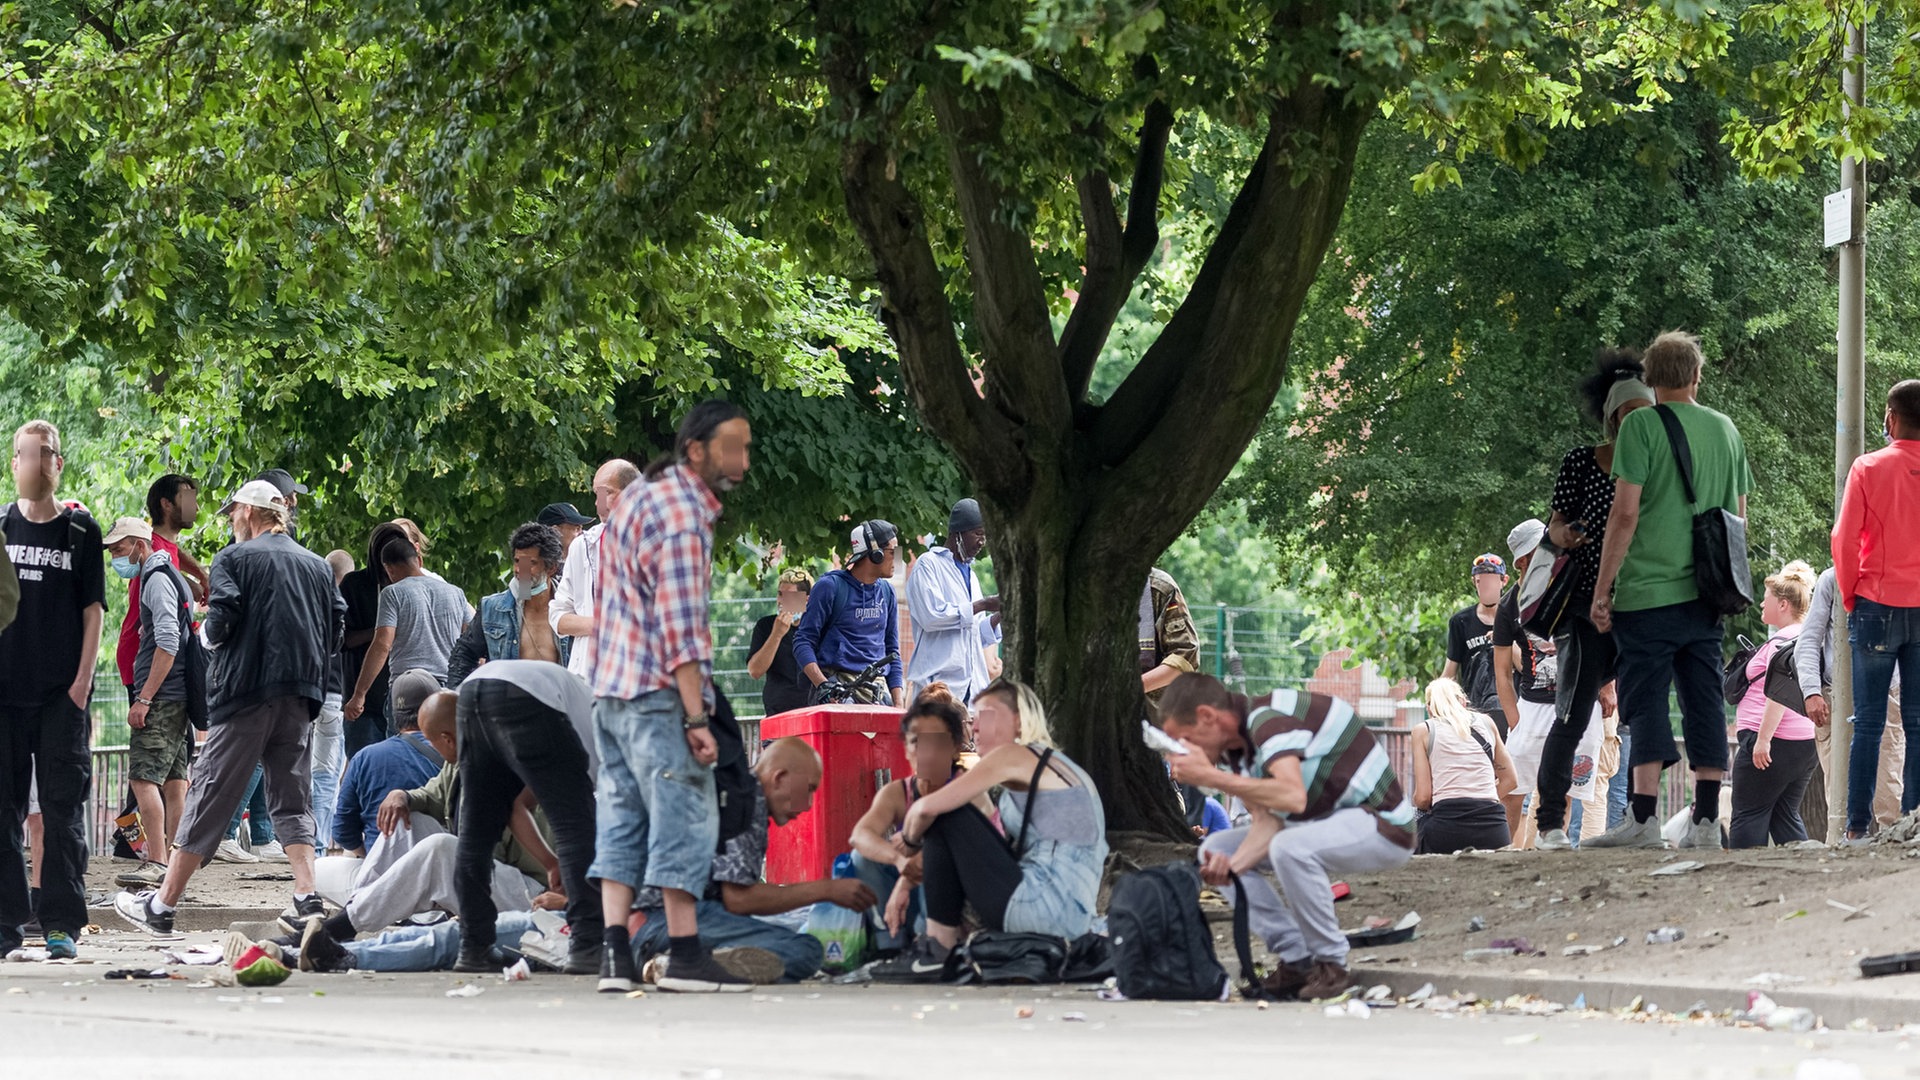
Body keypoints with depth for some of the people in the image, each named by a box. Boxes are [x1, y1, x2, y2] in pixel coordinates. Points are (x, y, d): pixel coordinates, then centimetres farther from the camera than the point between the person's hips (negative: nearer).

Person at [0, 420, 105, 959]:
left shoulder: (80, 530, 5)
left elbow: (93, 609, 5)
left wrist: (83, 678, -4)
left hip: (61, 692, -2)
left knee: (63, 808, -3)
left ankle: (61, 922, -1)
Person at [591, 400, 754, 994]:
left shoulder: (637, 497, 16)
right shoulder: (682, 516, -14)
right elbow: (680, 628, -20)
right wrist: (696, 718, -21)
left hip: (611, 688, 10)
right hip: (658, 693, -10)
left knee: (622, 817, 8)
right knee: (686, 815, -6)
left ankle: (615, 955, 4)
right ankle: (683, 955, -6)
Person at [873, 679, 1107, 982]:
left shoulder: (1014, 756, -5)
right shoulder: (1050, 765, 24)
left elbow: (927, 808, -14)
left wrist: (909, 841, 8)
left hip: (1048, 905, -10)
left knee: (946, 815, -6)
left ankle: (937, 950, -5)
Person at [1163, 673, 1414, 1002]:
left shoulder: (1268, 719, -23)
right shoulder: (1238, 746, 6)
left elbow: (1293, 797, -38)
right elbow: (1266, 821, -3)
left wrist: (1211, 776, -35)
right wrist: (1232, 866, -21)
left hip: (1383, 826, -10)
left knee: (1290, 848, -37)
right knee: (1216, 848, 4)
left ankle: (1331, 964, -15)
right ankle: (1297, 960, 3)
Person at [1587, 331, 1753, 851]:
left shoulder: (1642, 426, -6)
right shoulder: (1725, 429, 11)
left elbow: (1625, 513, -11)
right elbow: (1738, 518, 15)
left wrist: (1602, 588, -6)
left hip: (1649, 590, -5)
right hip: (1707, 594, 5)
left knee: (1646, 701, -5)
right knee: (1704, 704, 6)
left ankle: (1644, 820, -13)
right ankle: (1706, 821, 4)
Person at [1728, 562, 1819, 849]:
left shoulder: (1782, 640, -13)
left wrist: (1763, 738, -26)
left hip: (1772, 744, -10)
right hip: (1806, 744, 10)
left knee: (1749, 815, -5)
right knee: (1786, 816, 12)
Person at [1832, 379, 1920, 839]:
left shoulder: (1869, 468, -5)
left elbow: (1845, 540, -6)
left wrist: (1849, 598, 7)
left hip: (1878, 608, -1)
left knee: (1869, 723, 2)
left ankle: (1858, 826, -1)